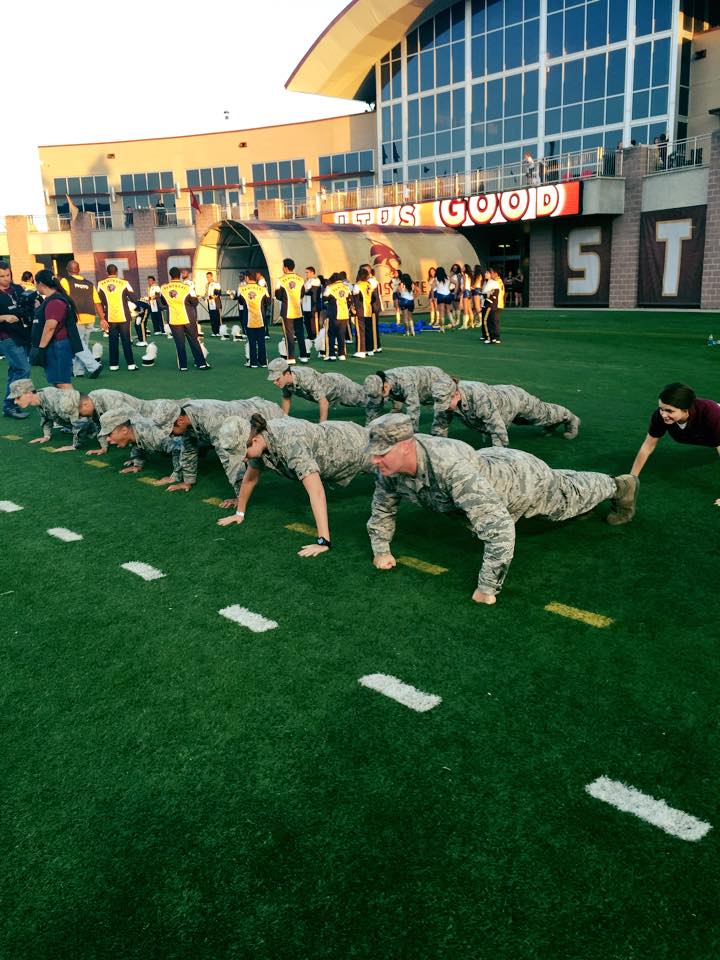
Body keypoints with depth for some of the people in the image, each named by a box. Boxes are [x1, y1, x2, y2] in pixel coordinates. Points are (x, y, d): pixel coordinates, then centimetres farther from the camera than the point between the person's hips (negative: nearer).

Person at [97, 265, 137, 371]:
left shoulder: (101, 284, 0)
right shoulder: (124, 283, -6)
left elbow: (99, 301, 5)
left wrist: (103, 313, 17)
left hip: (110, 317, 2)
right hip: (123, 316, -2)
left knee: (113, 340, 9)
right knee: (126, 340, 2)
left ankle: (114, 364, 10)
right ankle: (130, 364, -1)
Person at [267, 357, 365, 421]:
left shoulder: (306, 379, -46)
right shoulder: (284, 381, -23)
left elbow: (324, 402, -43)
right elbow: (286, 398, -3)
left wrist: (322, 425, -40)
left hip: (340, 385, -6)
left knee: (364, 398, 20)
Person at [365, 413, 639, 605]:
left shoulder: (450, 468, -51)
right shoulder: (389, 467, -28)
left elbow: (500, 528, -53)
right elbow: (382, 506, -5)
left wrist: (487, 589, -45)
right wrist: (381, 550, -7)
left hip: (522, 477, -6)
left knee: (572, 495, 25)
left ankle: (619, 485, 53)